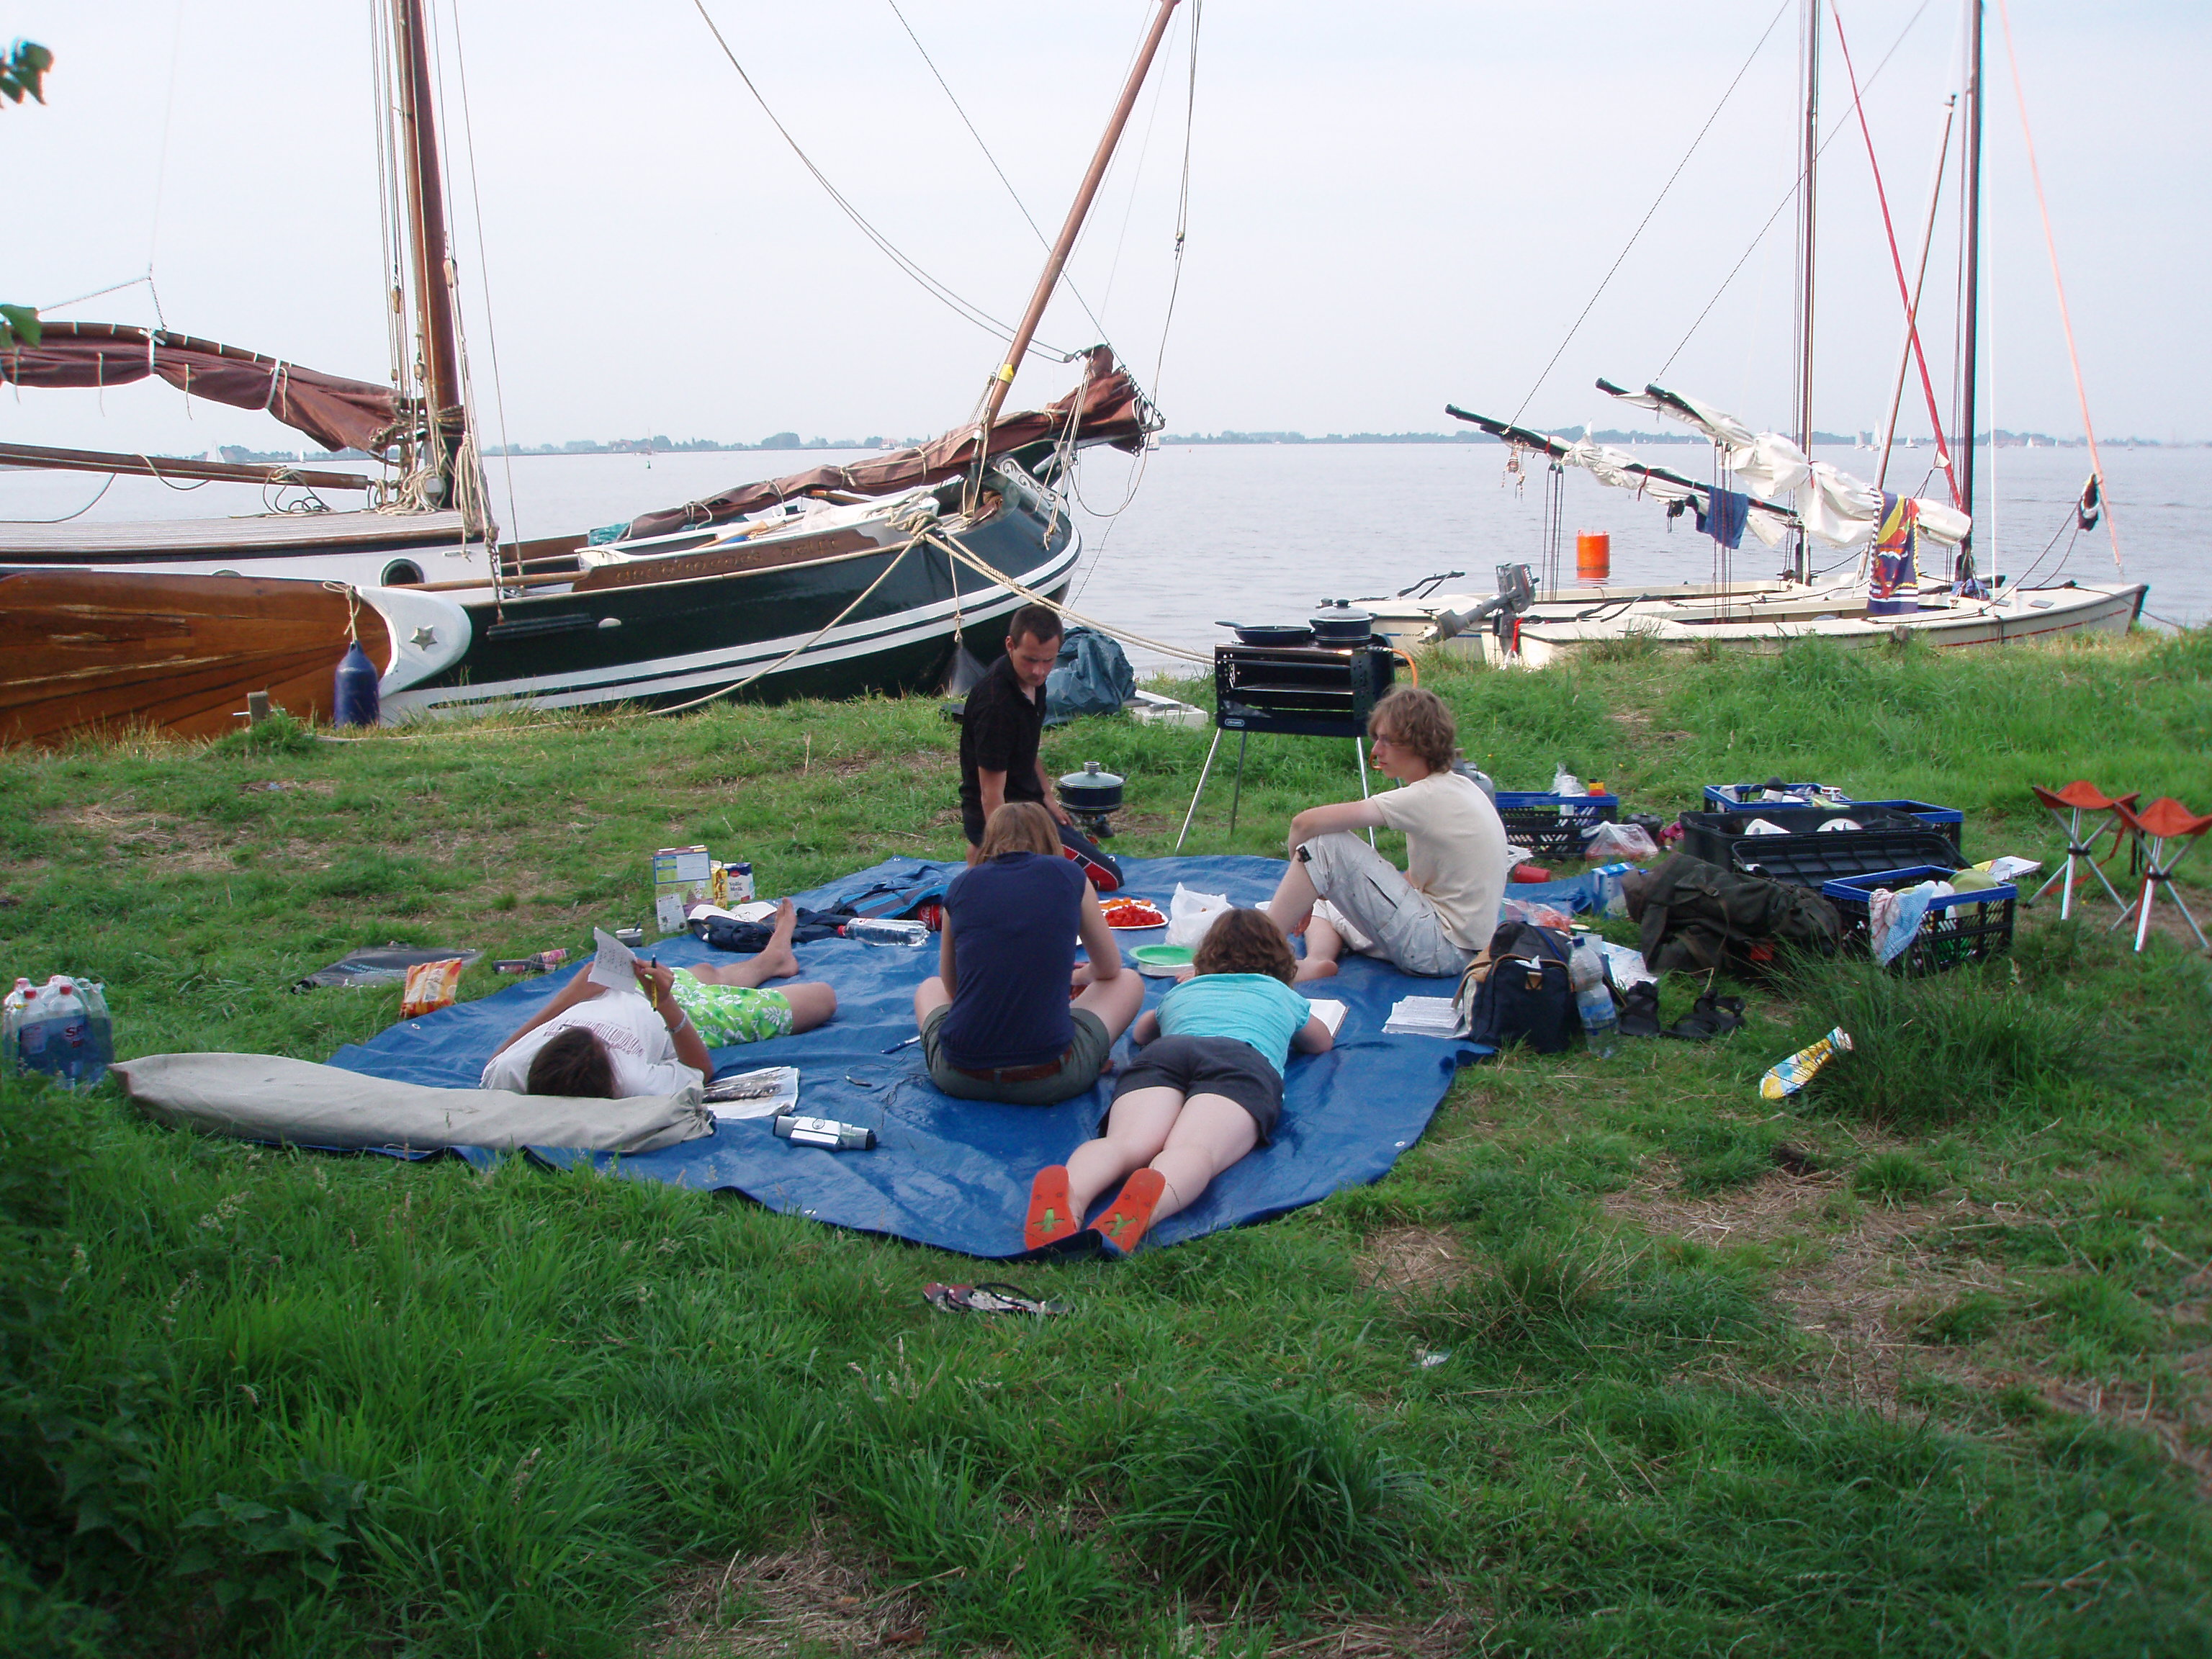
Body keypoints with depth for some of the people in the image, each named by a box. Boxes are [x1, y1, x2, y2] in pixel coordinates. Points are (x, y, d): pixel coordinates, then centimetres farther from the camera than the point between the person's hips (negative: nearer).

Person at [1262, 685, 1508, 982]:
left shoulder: (1429, 798, -17)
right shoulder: (1458, 788, 11)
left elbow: (1306, 824, -22)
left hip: (1442, 950, -10)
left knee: (1326, 844, -15)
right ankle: (1316, 960, -9)